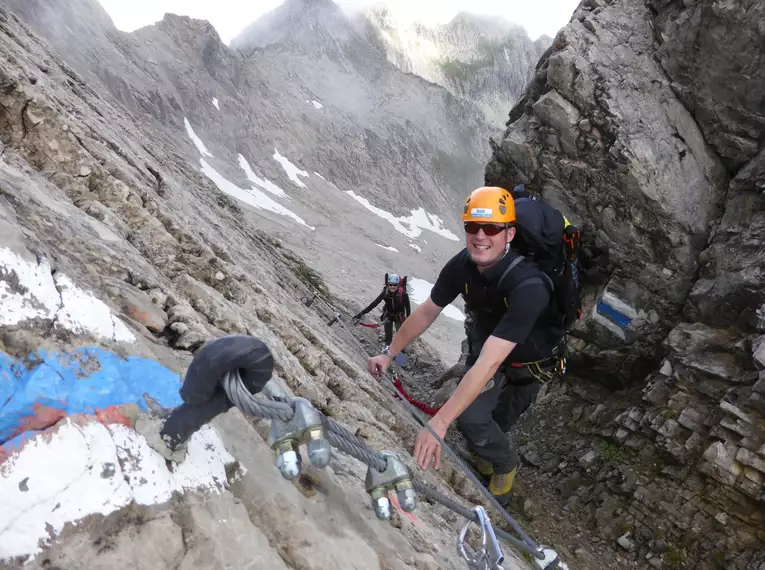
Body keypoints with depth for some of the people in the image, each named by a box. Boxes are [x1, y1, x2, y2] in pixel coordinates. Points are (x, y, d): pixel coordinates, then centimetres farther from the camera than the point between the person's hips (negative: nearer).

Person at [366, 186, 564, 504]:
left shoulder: (528, 286, -42)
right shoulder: (463, 265, -25)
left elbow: (488, 363, -47)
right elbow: (426, 312, -7)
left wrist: (439, 422, -50)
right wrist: (389, 354, -4)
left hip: (528, 362, -3)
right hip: (485, 341, 4)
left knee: (497, 423, -1)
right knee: (471, 417, -7)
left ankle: (505, 464, 35)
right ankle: (486, 454, 29)